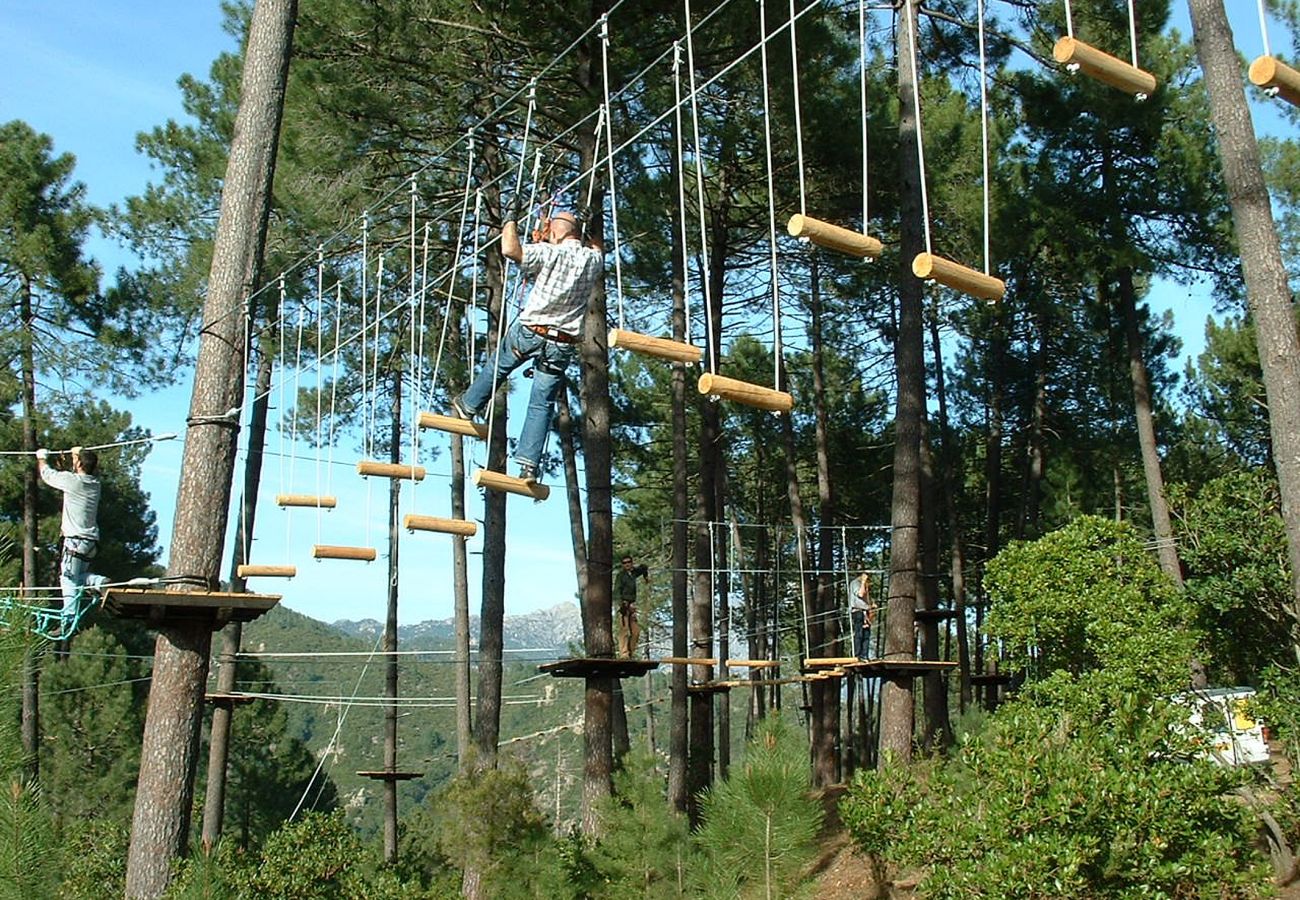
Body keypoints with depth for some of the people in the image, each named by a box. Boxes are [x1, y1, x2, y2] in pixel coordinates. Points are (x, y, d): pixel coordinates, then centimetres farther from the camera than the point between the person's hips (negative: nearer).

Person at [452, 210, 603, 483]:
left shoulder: (550, 253, -14)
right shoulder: (594, 259, 2)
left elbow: (509, 249, -26)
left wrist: (510, 227, -5)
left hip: (529, 332, -3)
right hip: (563, 346, 3)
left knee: (498, 367, 26)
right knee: (542, 404, 5)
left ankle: (468, 406, 44)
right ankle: (529, 464, -3)